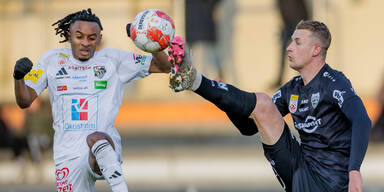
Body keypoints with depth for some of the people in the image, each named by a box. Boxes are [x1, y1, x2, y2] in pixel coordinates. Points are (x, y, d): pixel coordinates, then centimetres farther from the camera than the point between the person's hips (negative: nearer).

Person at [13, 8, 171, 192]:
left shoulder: (113, 60, 7)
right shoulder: (52, 60, 11)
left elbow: (164, 67, 7)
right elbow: (24, 101, 10)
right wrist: (19, 77, -11)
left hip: (106, 149, -3)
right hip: (67, 155, 3)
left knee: (96, 139, -37)